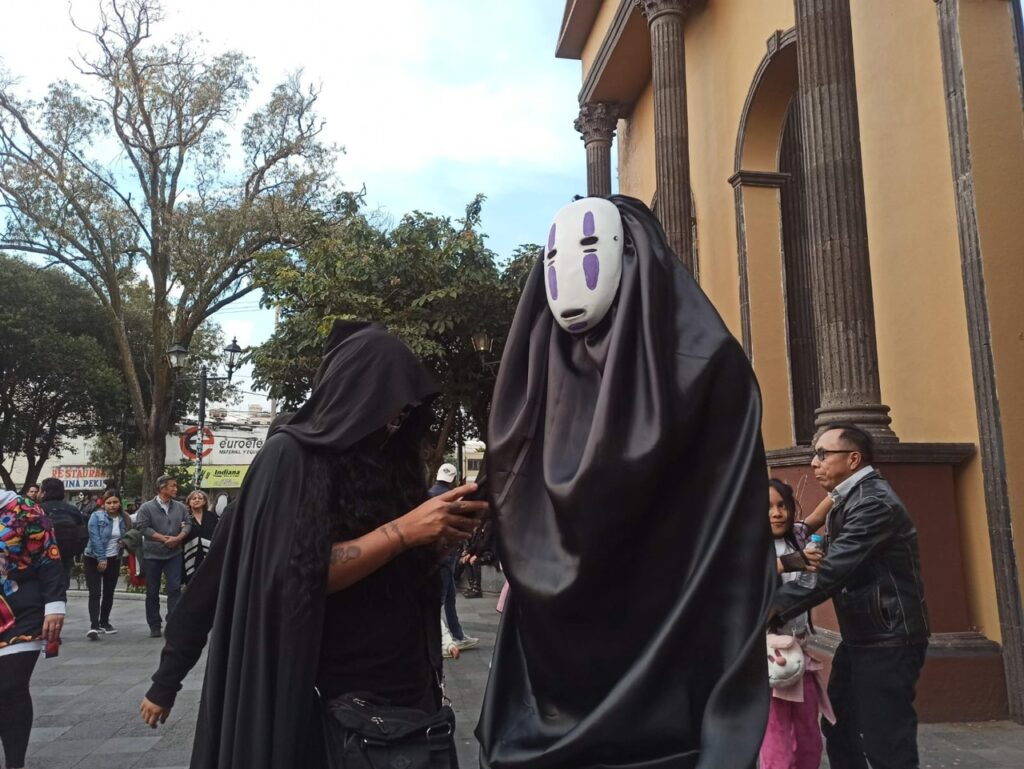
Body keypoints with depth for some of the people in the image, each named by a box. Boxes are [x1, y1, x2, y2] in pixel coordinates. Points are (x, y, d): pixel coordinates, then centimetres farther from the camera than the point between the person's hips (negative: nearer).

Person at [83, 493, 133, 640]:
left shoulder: (124, 519, 1)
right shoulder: (96, 516, -11)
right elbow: (95, 538, -17)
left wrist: (124, 542, -9)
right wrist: (101, 559, -21)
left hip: (113, 560, 4)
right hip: (94, 559, -4)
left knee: (109, 593, 11)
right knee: (95, 593, -9)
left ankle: (104, 622, 25)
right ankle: (94, 626, -12)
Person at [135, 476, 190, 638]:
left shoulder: (180, 507, 5)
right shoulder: (147, 507, -5)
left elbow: (187, 525, 5)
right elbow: (143, 527, -13)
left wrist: (178, 538, -13)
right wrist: (164, 539, -15)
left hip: (174, 554, 2)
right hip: (152, 555, -2)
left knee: (175, 588, -7)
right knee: (152, 592, 7)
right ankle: (155, 626, 19)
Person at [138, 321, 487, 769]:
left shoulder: (385, 465, 7)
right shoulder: (290, 456, -9)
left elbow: (404, 573, 9)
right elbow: (304, 575, -17)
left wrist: (440, 539, -9)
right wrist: (404, 531, -21)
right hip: (330, 696, -5)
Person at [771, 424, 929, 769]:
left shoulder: (875, 502, -21)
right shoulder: (849, 500, 11)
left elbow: (833, 571, -29)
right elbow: (836, 563, 12)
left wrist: (773, 608, -28)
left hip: (887, 641, -10)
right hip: (859, 639, 10)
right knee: (838, 726, 18)